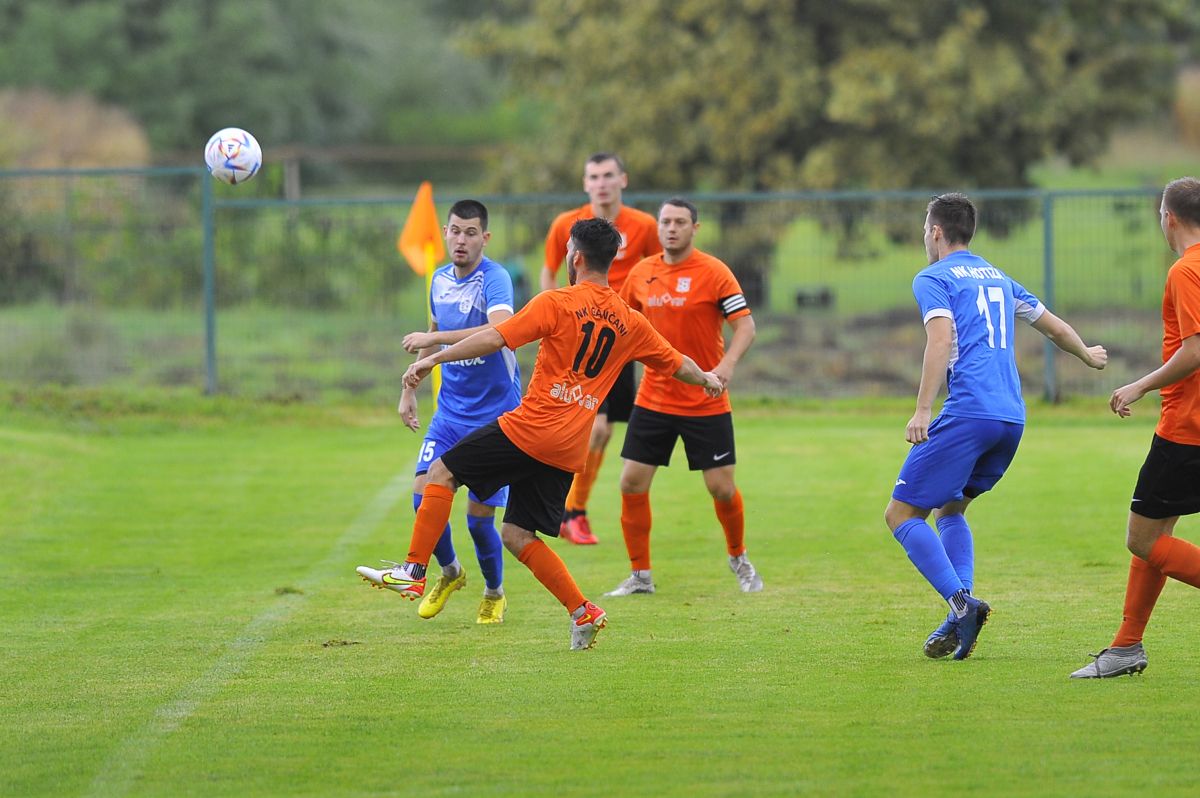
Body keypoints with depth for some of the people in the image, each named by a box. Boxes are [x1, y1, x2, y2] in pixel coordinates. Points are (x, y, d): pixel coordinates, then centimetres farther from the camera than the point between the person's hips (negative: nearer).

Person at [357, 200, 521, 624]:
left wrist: (436, 338, -37)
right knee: (424, 493, -10)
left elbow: (500, 332, -36)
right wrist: (409, 389, 24)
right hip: (450, 410, 6)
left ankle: (494, 594, 23)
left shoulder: (494, 279, -17)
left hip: (494, 414, -6)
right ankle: (449, 573, 17)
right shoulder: (440, 280, 6)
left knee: (479, 516, -4)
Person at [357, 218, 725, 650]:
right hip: (568, 452, 6)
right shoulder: (630, 323, 12)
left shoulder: (557, 303, -6)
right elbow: (676, 362, 25)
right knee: (518, 535, 14)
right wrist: (707, 379, 47)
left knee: (442, 473, 4)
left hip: (529, 428, -6)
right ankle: (583, 612, 5)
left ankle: (414, 572, -3)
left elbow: (495, 338, -12)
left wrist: (433, 358, -8)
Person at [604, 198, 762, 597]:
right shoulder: (641, 273, 4)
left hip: (706, 403, -4)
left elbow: (745, 325, -12)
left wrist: (727, 363, -28)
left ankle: (738, 558, 26)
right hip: (653, 397, 4)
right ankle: (640, 575, 9)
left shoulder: (713, 272, -9)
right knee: (632, 483, -3)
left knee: (721, 488, -2)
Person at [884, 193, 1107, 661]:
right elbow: (1055, 327, 33)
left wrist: (923, 411, -21)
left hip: (967, 413, -8)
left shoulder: (933, 279, 2)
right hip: (1012, 417, 8)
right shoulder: (998, 279, 23)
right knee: (949, 507, 22)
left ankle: (961, 601, -19)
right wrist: (1087, 355, 54)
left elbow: (941, 341, -15)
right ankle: (961, 621, 6)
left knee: (902, 514, -2)